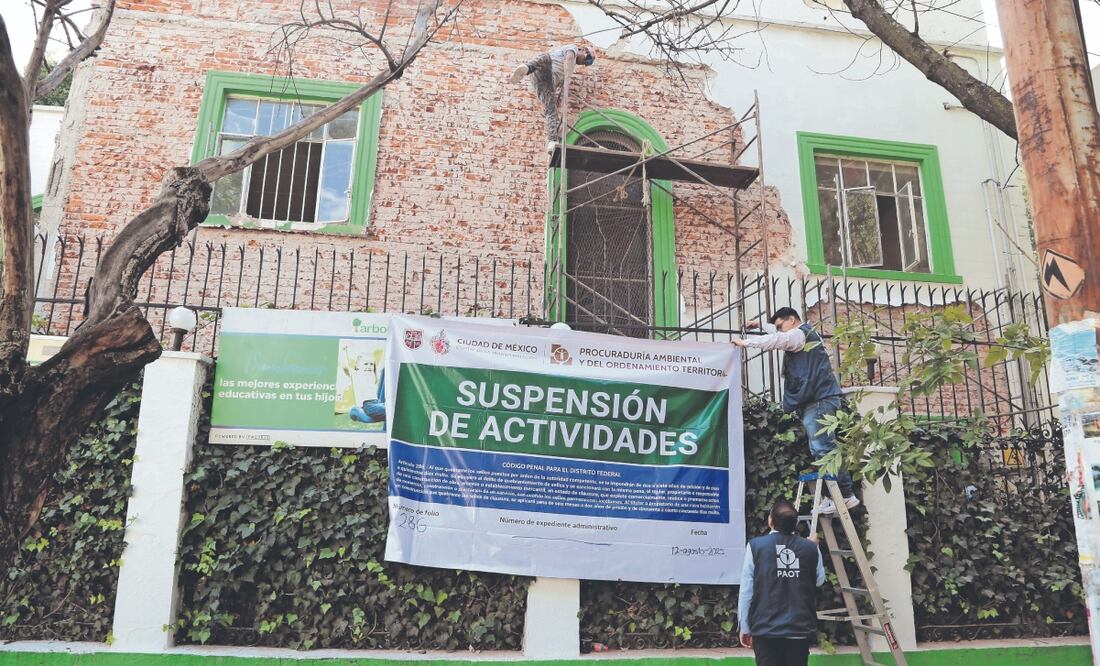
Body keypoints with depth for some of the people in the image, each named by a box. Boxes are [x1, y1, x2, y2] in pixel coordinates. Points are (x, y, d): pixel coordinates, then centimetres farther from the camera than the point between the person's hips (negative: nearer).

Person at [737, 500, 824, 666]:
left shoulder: (756, 546, -9)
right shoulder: (811, 548, -1)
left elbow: (746, 591, -7)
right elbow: (819, 581, 18)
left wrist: (745, 627, 3)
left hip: (767, 629, -2)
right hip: (801, 628, 3)